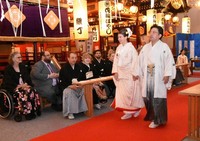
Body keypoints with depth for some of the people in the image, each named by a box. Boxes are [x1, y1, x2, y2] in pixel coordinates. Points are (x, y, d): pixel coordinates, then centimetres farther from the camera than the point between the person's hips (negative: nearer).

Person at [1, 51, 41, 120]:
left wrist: (25, 84, -11)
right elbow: (8, 81, -11)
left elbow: (27, 77, 10)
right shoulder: (8, 69, -1)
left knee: (32, 91, -27)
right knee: (23, 94, -36)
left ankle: (33, 110, -22)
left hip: (24, 86, 5)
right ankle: (26, 113, -28)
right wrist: (18, 85, -21)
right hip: (13, 88, -5)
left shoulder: (23, 66, 16)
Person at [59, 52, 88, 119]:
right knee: (69, 92, -36)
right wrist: (70, 86, -27)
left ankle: (84, 109, -10)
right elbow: (61, 82, -11)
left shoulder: (78, 67, 9)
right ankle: (69, 112, -27)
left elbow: (81, 78, 10)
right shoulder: (64, 68, -7)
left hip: (78, 86, 4)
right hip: (67, 87, -4)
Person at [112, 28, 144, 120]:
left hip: (129, 74, -6)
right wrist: (115, 72, 3)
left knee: (129, 93, -2)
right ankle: (128, 112, 18)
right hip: (121, 74, 6)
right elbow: (116, 60, 10)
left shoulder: (131, 47, -11)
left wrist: (135, 74, -14)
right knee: (121, 93, 6)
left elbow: (135, 61, -13)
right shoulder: (119, 48, 8)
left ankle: (136, 108, 21)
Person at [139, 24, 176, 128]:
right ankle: (151, 116, 26)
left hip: (159, 77, -5)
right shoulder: (145, 47, 12)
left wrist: (167, 75, -16)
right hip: (147, 77, 5)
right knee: (148, 97, 8)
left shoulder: (164, 47, -3)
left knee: (158, 98, -2)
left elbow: (169, 62, -9)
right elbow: (141, 61, 12)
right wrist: (140, 74, 8)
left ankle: (157, 120, 10)